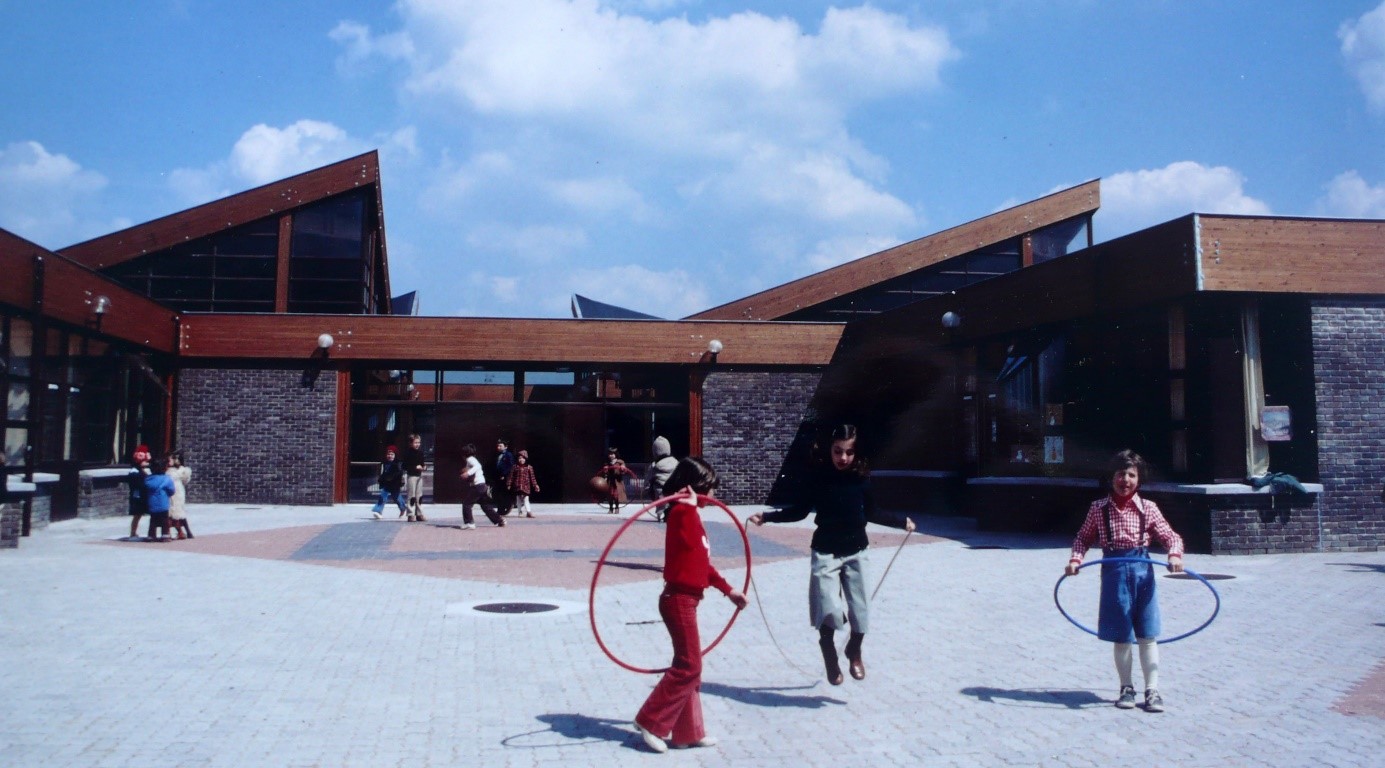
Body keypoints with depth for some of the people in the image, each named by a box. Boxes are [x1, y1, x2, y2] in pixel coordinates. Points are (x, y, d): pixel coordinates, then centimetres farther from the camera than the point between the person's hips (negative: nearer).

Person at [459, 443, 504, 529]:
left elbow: (477, 466, -27)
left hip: (477, 486, -10)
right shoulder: (473, 459, 21)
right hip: (482, 485, 10)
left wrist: (468, 473, -39)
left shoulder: (470, 459, -8)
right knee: (485, 505, 15)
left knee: (466, 503, -3)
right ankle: (500, 520, 15)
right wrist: (467, 470, 24)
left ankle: (469, 523, -6)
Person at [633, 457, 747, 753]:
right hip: (679, 599, -10)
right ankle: (650, 722, 2)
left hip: (687, 599, 10)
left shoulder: (689, 514, 16)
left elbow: (703, 561, 23)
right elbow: (693, 541, -36)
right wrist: (691, 505, -31)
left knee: (690, 666, 13)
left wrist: (728, 590, 25)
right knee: (688, 666, -7)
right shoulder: (681, 512, -14)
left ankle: (688, 732, 20)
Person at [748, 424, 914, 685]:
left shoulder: (862, 479, -3)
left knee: (860, 609, 5)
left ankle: (854, 651, 36)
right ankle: (828, 649, 18)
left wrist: (901, 521, 4)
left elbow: (872, 513, 9)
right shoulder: (819, 478, -9)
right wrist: (767, 517, -8)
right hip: (826, 552, -2)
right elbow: (799, 511, -2)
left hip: (856, 551, 2)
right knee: (830, 610, -14)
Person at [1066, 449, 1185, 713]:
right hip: (1114, 571, 0)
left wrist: (1174, 554, -18)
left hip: (1142, 570, 0)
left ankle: (1152, 690, 11)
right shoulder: (1099, 508, 1)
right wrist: (1076, 559, -5)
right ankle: (1126, 688, 21)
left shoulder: (1147, 508, 0)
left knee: (1147, 636, 3)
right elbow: (1083, 537, 11)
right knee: (1121, 637, 8)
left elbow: (1170, 536, 2)